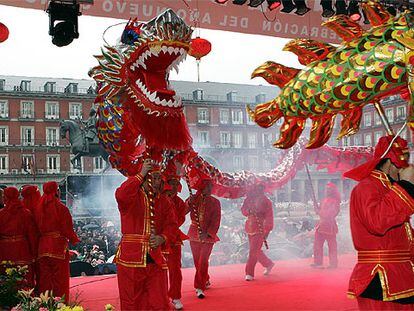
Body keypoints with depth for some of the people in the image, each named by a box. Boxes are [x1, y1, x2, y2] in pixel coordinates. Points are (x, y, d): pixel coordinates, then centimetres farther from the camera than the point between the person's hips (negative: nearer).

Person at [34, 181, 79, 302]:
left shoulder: (37, 208, 5)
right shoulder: (60, 207, -10)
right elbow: (67, 228, -9)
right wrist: (74, 239, 7)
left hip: (42, 247, 5)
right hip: (58, 246, -4)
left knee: (44, 279, 12)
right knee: (60, 279, 4)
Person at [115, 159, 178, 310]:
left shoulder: (164, 201, 12)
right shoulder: (133, 196, -3)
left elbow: (171, 225, 9)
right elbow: (121, 195, -27)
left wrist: (162, 238, -12)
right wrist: (141, 175, -20)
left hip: (155, 260, 4)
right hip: (131, 258, -4)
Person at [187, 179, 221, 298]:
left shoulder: (215, 202, -2)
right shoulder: (194, 199, 1)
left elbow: (216, 221, -6)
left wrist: (208, 233, -19)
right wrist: (189, 202, -29)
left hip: (208, 235, -2)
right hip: (194, 234, 2)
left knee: (203, 261, -11)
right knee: (197, 261, 12)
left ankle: (200, 288, -5)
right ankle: (205, 281, 35)